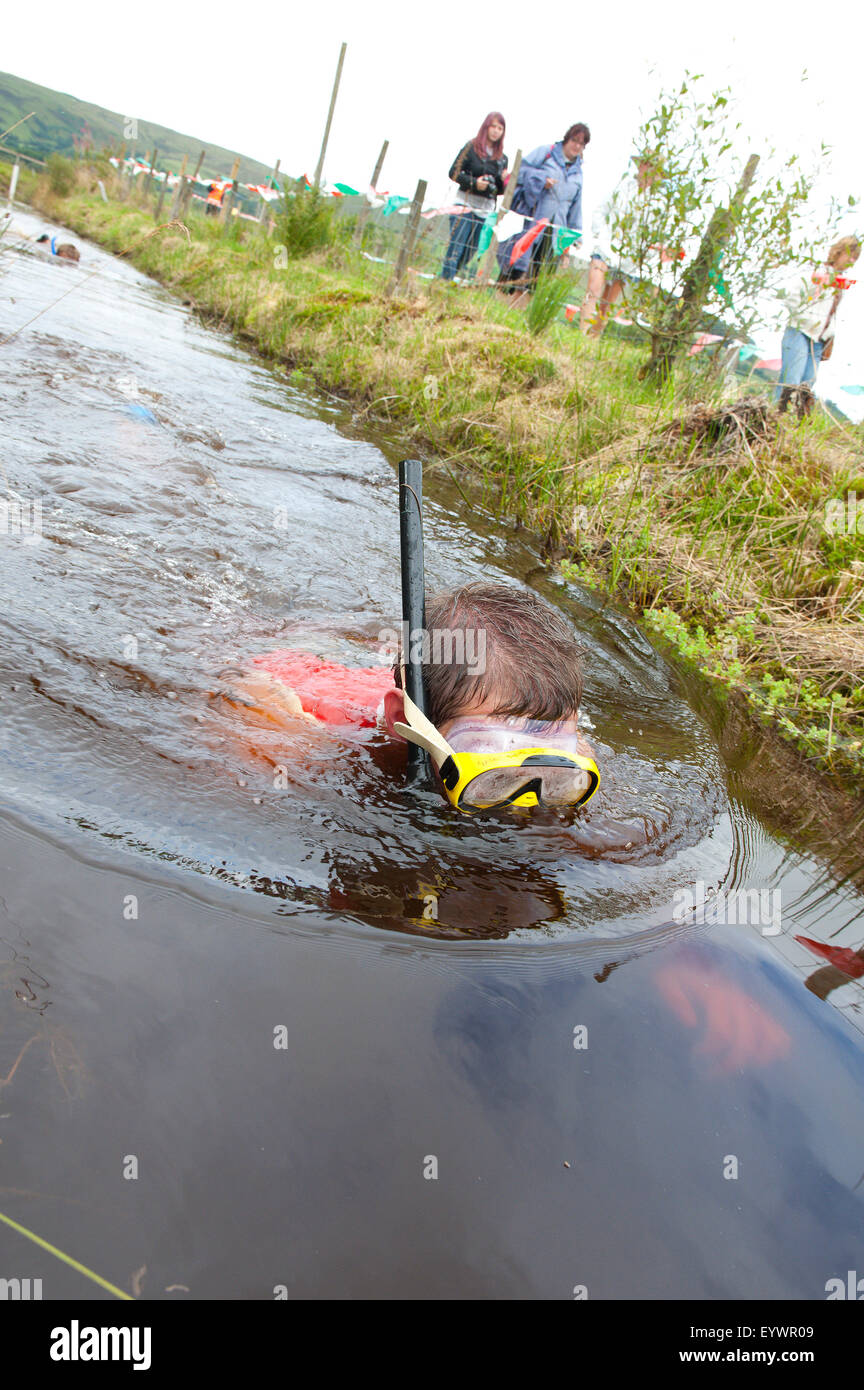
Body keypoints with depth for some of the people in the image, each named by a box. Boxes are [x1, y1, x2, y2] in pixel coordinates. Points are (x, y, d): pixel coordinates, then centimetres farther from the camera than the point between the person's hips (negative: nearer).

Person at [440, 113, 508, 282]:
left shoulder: (502, 158, 15)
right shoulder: (471, 147, 2)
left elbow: (500, 190, 17)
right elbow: (454, 172, -1)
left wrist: (504, 181, -5)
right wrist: (473, 182, -14)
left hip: (486, 209, 5)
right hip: (466, 204, -4)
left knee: (470, 252, 3)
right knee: (456, 247, -13)